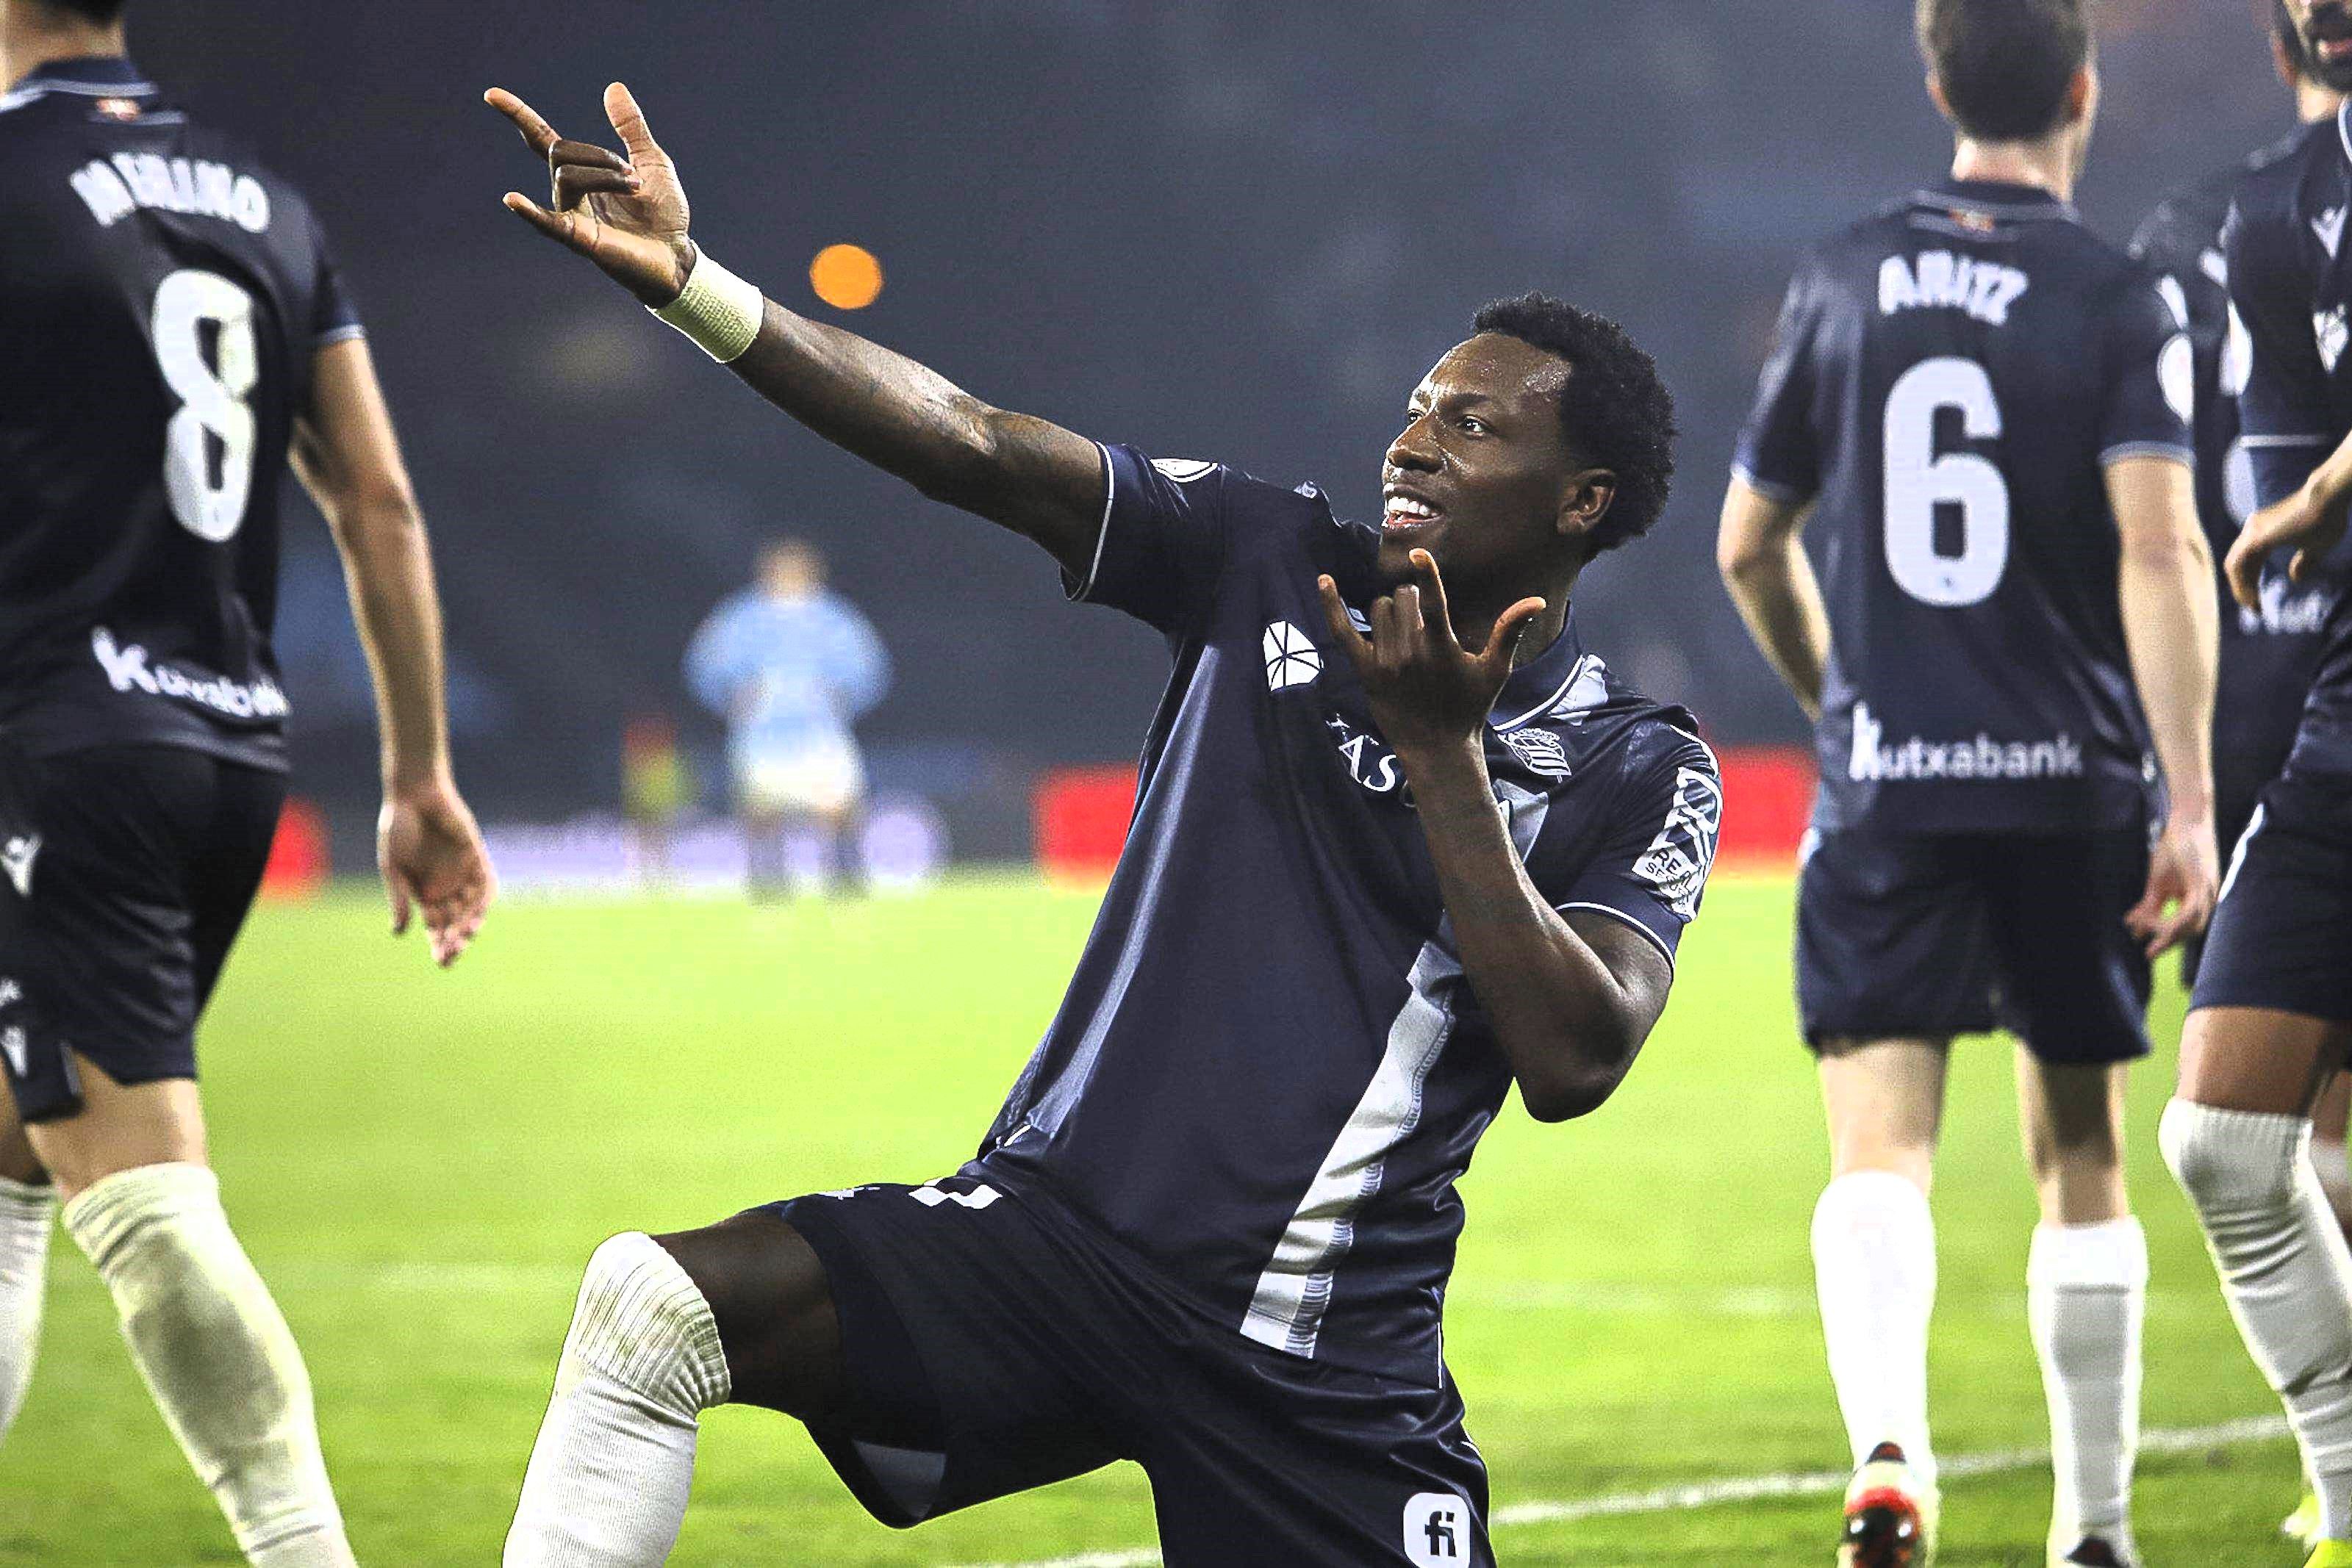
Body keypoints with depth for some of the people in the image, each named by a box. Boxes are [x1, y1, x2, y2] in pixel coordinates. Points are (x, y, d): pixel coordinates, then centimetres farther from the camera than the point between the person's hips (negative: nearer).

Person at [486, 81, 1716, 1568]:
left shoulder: (1643, 776, 0)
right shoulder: (1272, 568, 5)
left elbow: (1572, 1062, -14)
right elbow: (976, 445, -4)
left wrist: (1440, 752, -17)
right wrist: (684, 280, -16)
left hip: (1328, 1367, -1)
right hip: (1059, 1234, 2)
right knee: (656, 1302, -21)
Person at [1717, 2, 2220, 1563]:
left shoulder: (1844, 279, 6)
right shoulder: (2119, 301, -4)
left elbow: (1752, 542, 14)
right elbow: (2161, 544, -16)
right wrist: (2192, 800, -17)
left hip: (1883, 784, 1)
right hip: (2074, 788, -1)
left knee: (1882, 1142, -7)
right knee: (2079, 1155, 13)